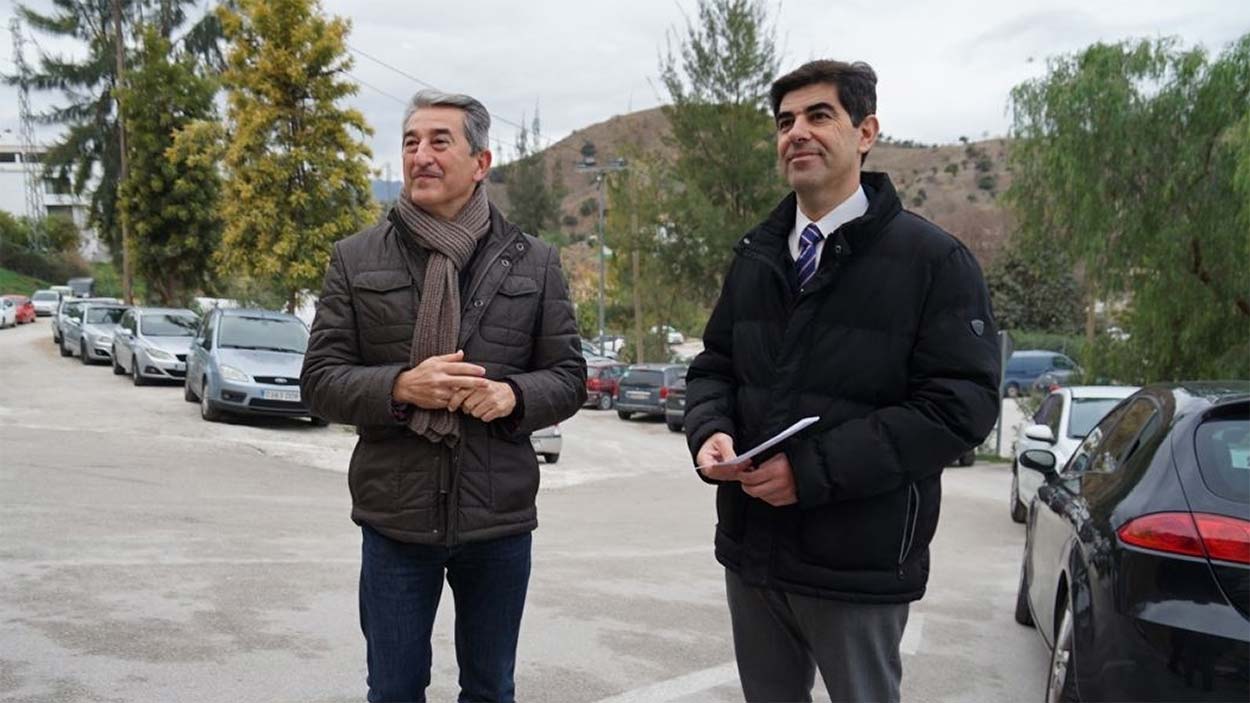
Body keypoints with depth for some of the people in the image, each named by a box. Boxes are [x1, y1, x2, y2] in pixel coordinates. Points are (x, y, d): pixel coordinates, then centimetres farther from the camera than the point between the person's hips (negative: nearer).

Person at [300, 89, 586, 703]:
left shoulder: (534, 263, 3)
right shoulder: (355, 259, 2)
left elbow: (569, 376, 5)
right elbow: (319, 380, 0)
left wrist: (514, 395, -17)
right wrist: (400, 387, -19)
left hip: (500, 520, 1)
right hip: (395, 519, 0)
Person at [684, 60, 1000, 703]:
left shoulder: (932, 259, -9)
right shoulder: (755, 257, 10)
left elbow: (961, 403, -16)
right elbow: (714, 365, 14)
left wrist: (816, 470, -22)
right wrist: (711, 433, -10)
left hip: (857, 559, -5)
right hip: (751, 547, 5)